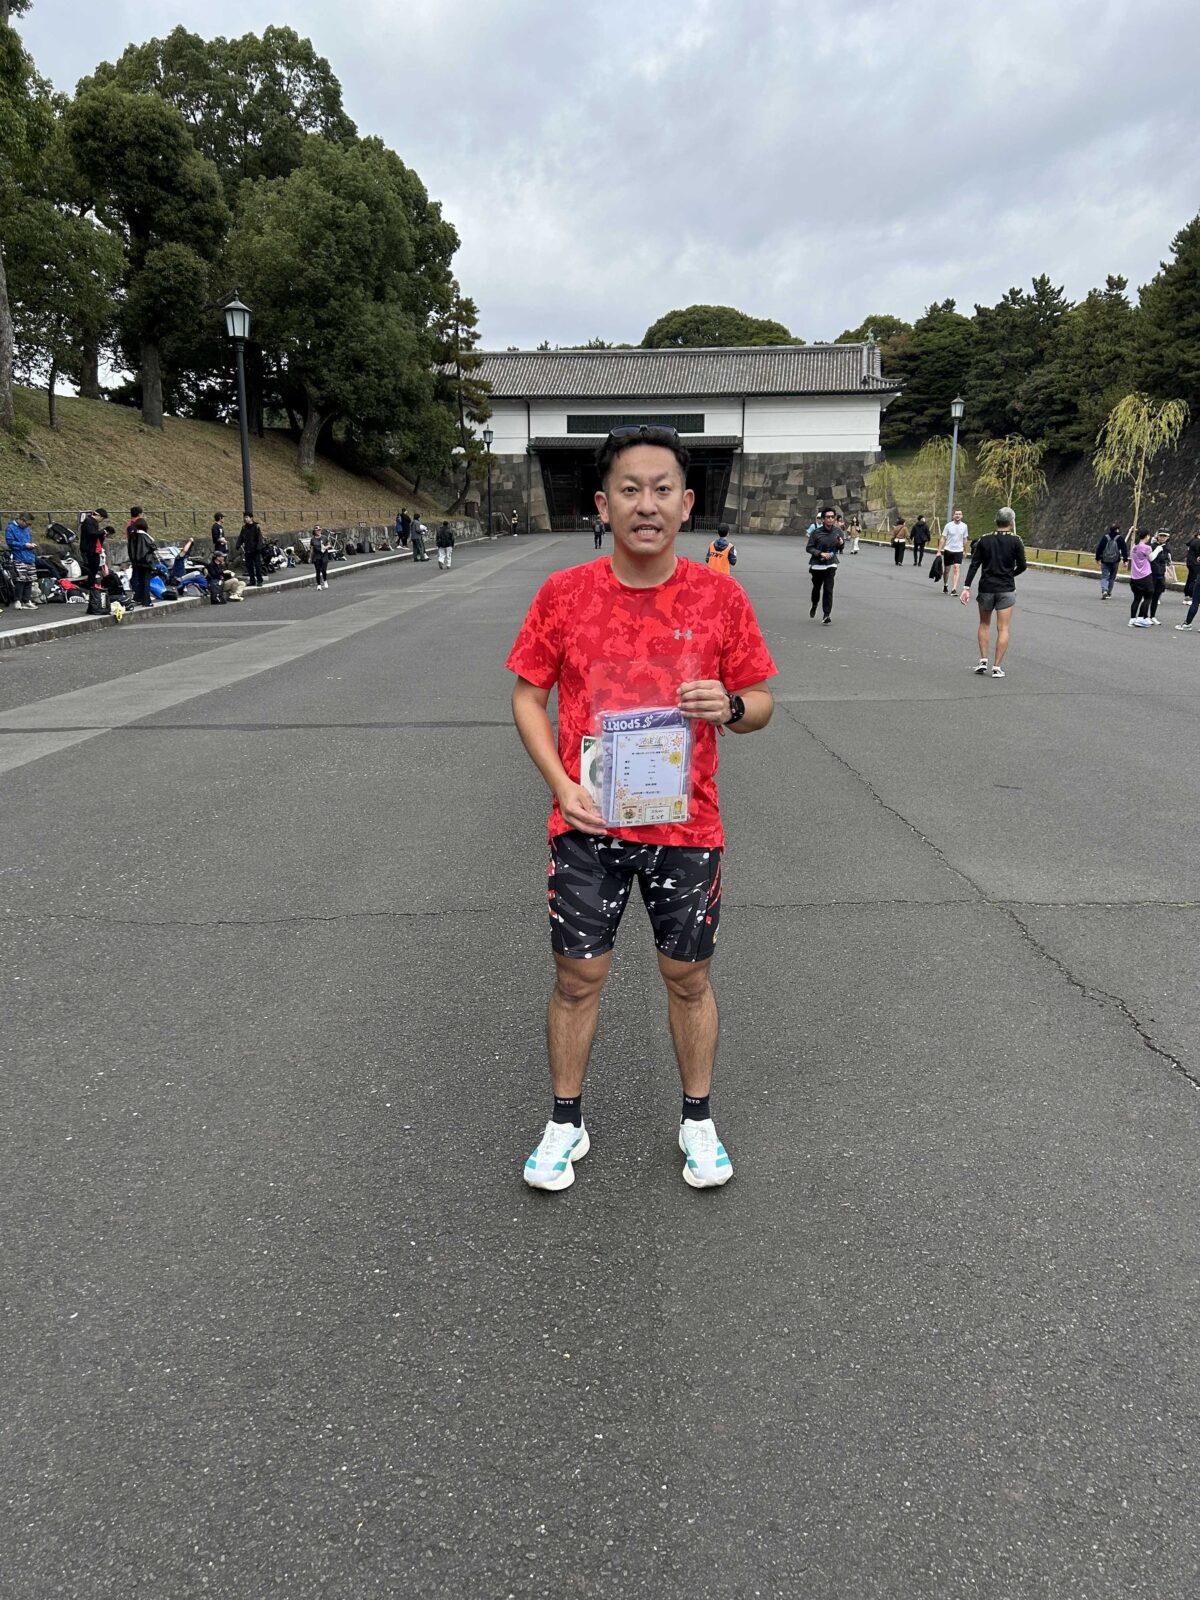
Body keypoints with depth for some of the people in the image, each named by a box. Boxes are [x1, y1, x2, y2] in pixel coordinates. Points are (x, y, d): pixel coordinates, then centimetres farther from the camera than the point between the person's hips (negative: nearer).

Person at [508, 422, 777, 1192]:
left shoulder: (720, 597, -5)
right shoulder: (564, 594, -5)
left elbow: (761, 703, 4)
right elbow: (528, 696, 2)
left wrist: (732, 707, -20)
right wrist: (562, 783, -11)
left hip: (687, 827, 0)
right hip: (588, 824, 0)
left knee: (690, 979, 14)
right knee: (578, 979, 11)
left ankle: (698, 1121, 36)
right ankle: (566, 1123, 32)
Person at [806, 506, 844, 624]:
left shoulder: (837, 531, 0)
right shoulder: (817, 532, -9)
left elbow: (842, 547, 12)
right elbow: (809, 548, -7)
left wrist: (841, 543, -11)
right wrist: (821, 553, -19)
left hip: (831, 565, 0)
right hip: (817, 565, 0)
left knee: (828, 590, -10)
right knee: (816, 588, 17)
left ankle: (826, 614, -6)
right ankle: (814, 605, 46)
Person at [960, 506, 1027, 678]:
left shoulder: (984, 540, -1)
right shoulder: (1015, 541, -5)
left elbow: (974, 565, -5)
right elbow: (1022, 566, -3)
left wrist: (967, 588, -5)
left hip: (986, 588, 2)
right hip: (1006, 589, -2)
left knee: (984, 624, 19)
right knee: (1003, 629, 1)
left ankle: (983, 660, 11)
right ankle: (997, 667, -2)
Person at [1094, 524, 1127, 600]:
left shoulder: (1105, 537, -4)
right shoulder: (1119, 538, -6)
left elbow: (1099, 548, -1)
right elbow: (1124, 549, -4)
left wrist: (1098, 558, 11)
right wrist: (1125, 559, 4)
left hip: (1105, 560, 0)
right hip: (1115, 561, 0)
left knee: (1104, 576, 0)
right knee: (1112, 577, 14)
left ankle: (1104, 591, -23)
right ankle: (1109, 593, 17)